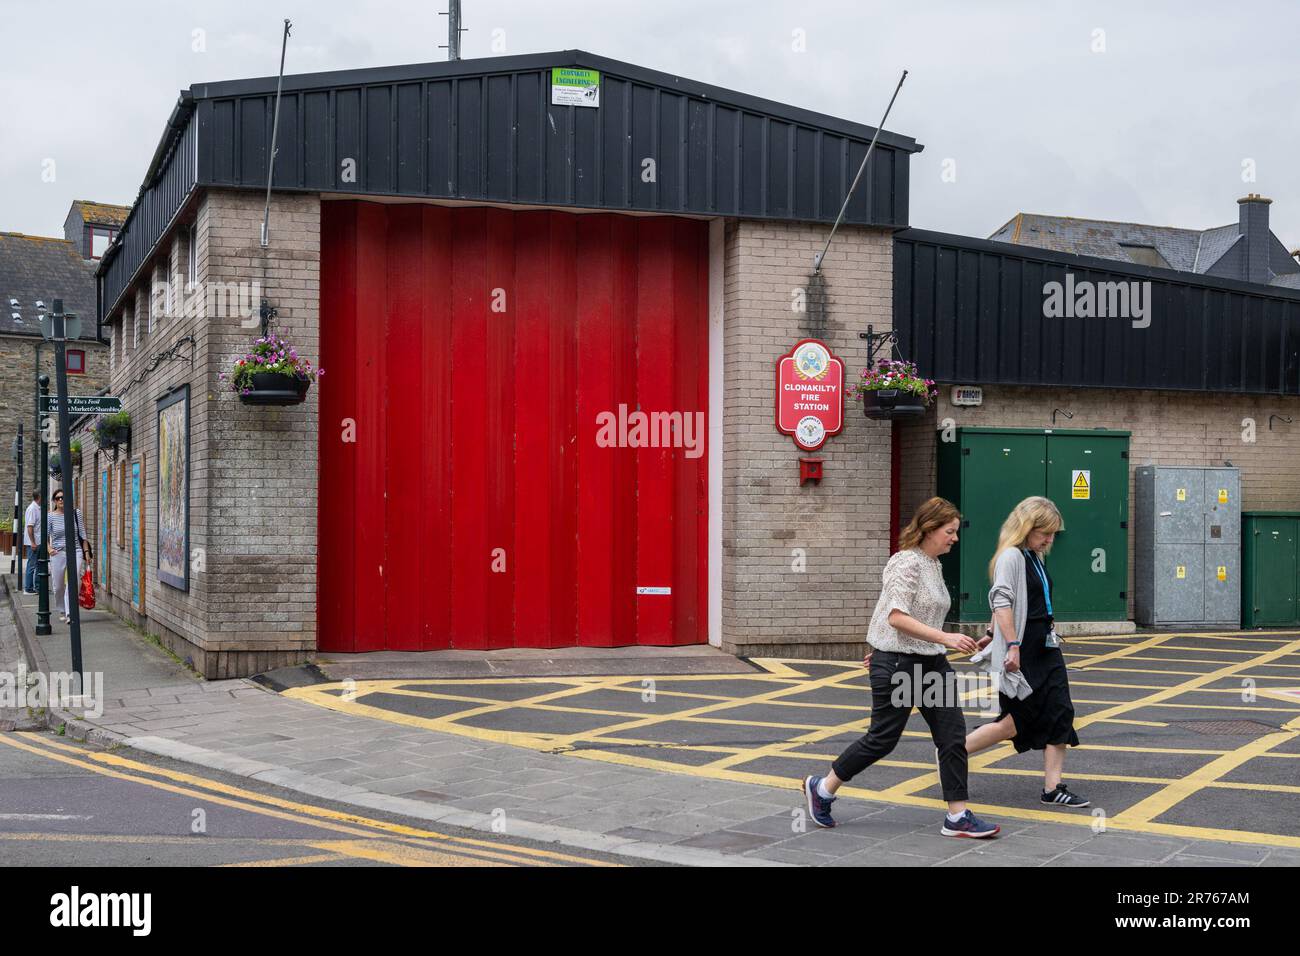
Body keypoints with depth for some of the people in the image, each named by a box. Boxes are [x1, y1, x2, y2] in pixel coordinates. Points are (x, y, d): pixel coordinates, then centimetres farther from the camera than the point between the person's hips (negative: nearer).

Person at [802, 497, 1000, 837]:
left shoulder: (933, 564, 14)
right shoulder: (907, 562, -16)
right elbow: (897, 617, -25)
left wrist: (880, 649, 26)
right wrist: (944, 638, -30)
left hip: (931, 662, 9)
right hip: (898, 664, -9)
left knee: (953, 735, 1)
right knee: (882, 738, 1)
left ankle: (958, 817, 6)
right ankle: (822, 789, 19)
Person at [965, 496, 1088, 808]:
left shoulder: (1036, 559, 15)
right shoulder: (1011, 557, -13)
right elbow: (1002, 602, -21)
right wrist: (1012, 645, -25)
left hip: (1045, 648, 9)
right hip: (1022, 652, -9)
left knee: (1060, 713, 2)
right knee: (1017, 721, -3)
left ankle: (1053, 788, 6)